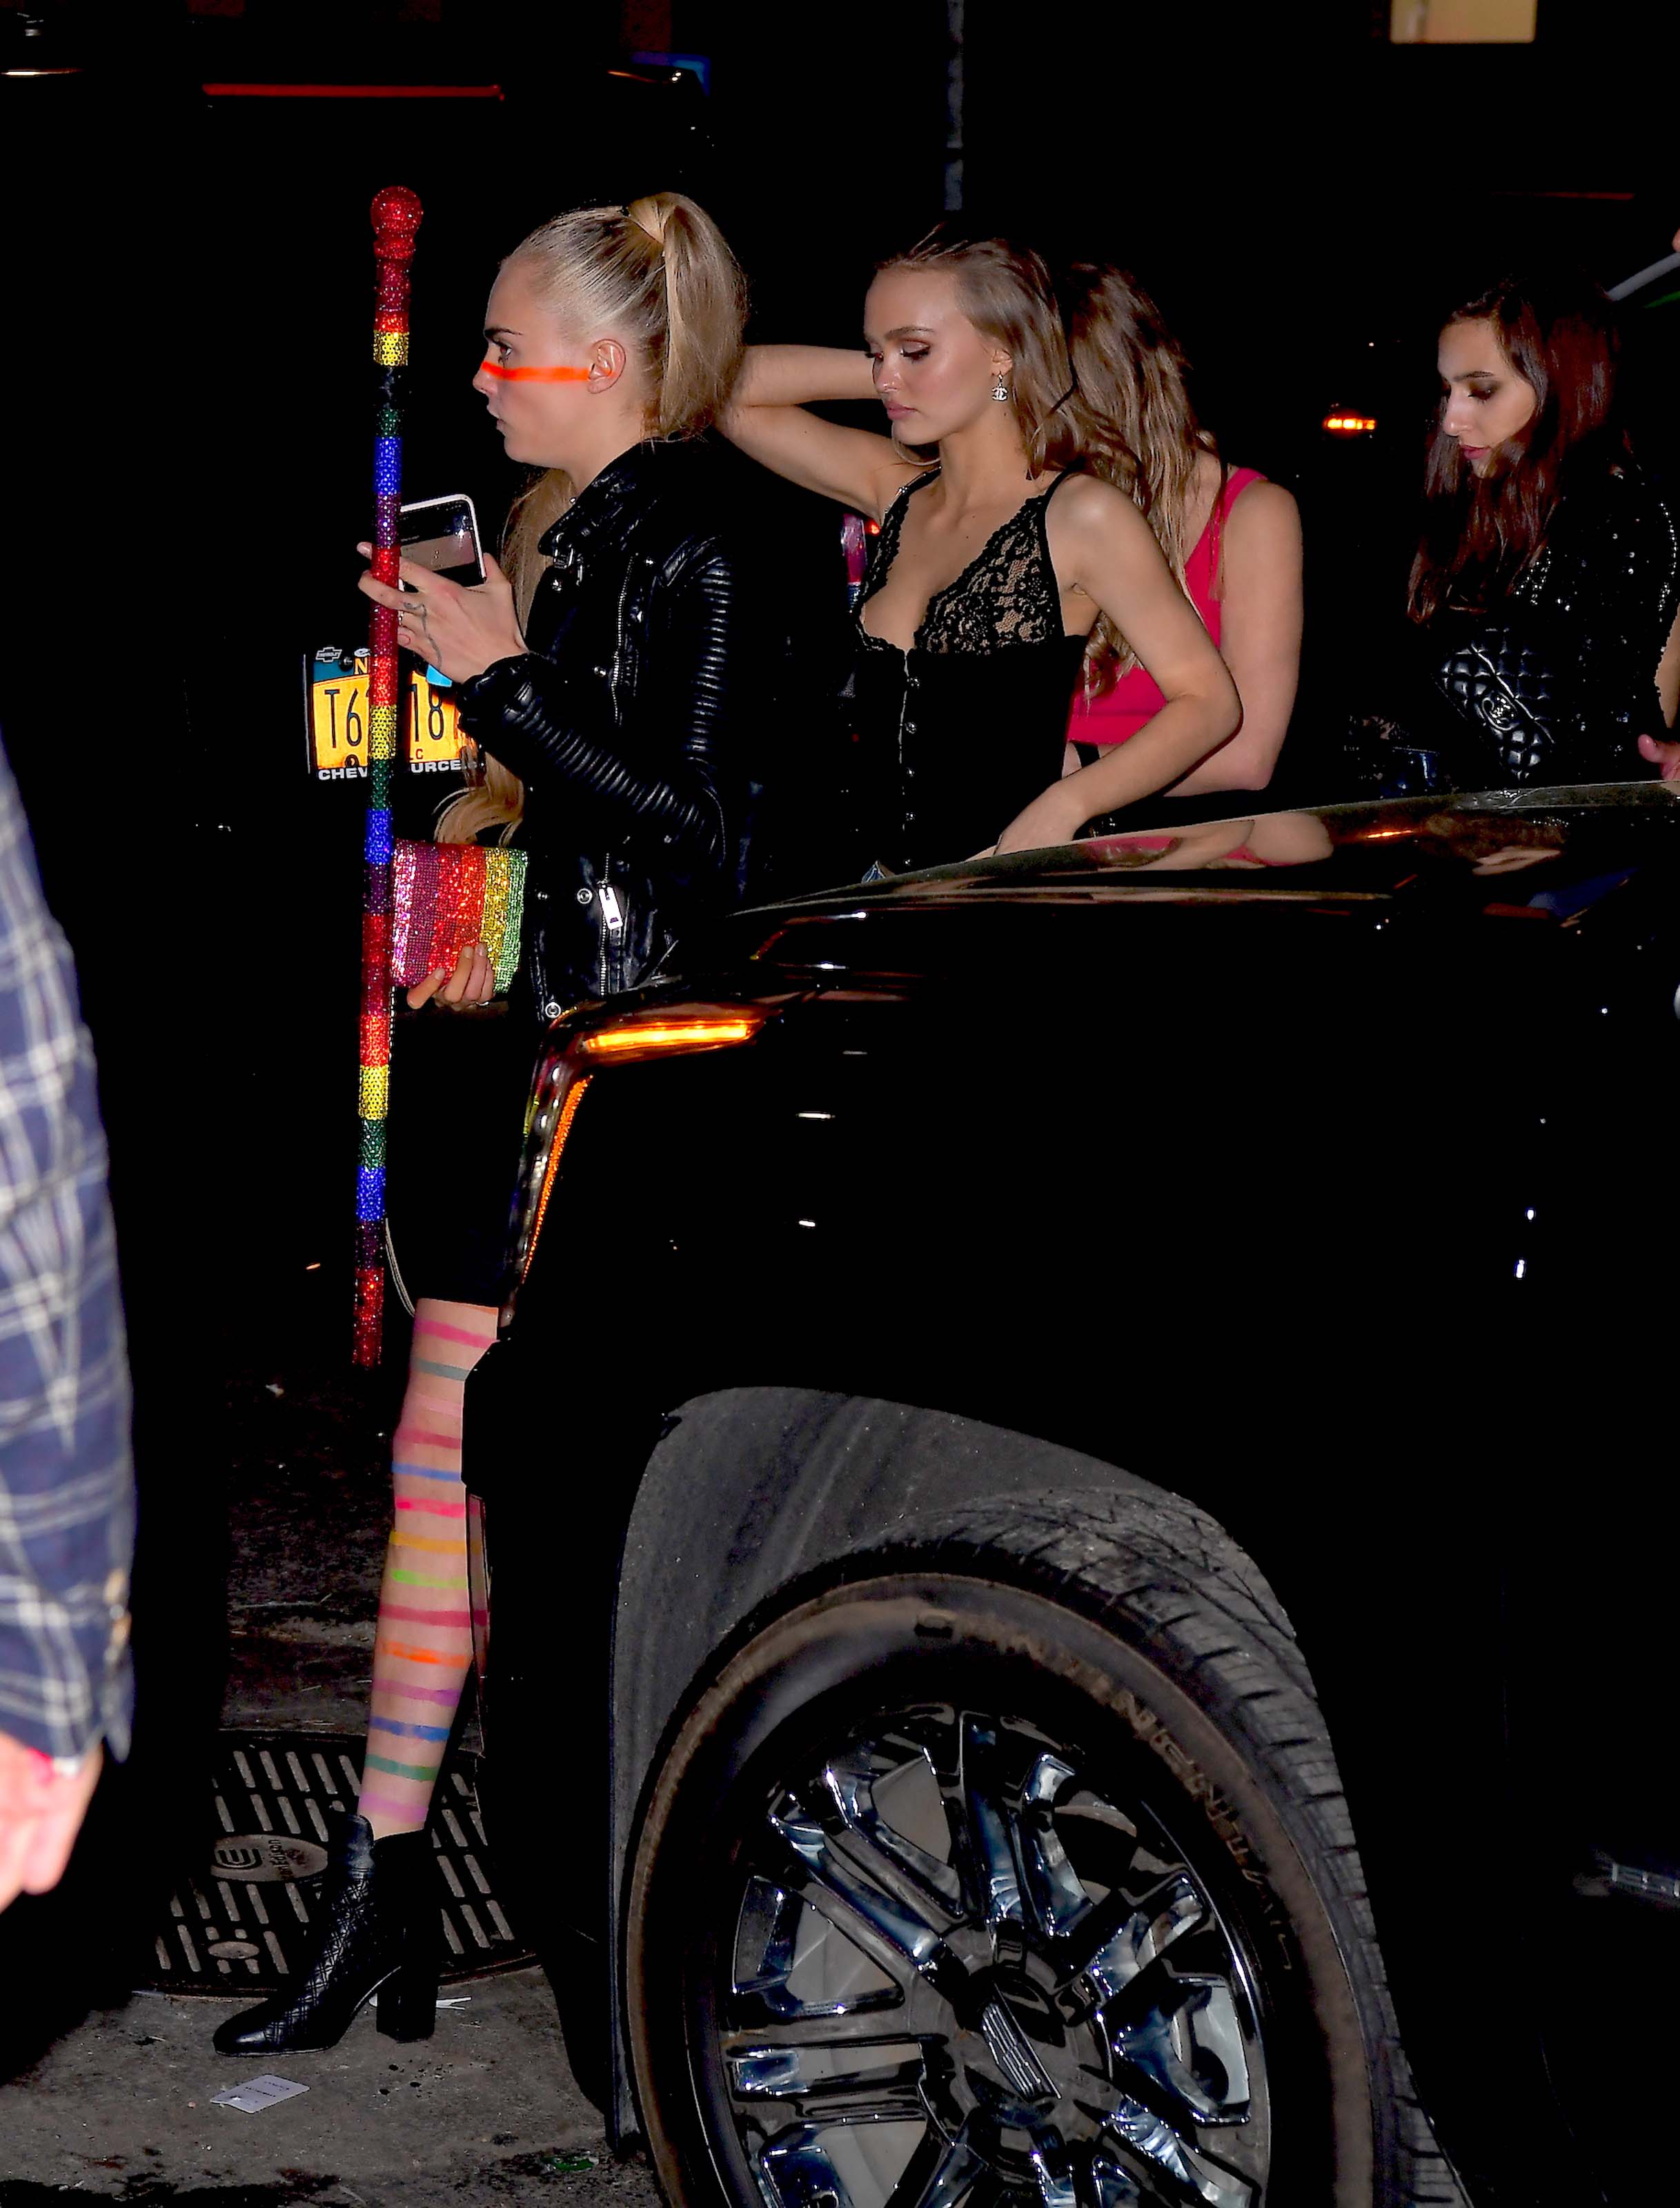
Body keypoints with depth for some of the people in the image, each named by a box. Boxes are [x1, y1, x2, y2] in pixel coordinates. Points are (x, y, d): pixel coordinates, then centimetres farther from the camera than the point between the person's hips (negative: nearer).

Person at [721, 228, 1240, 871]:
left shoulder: (1081, 516, -5)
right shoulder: (897, 488, 13)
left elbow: (1207, 701, -6)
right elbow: (731, 390, 18)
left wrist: (1063, 806, -18)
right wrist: (881, 370, 8)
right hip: (889, 890, 5)